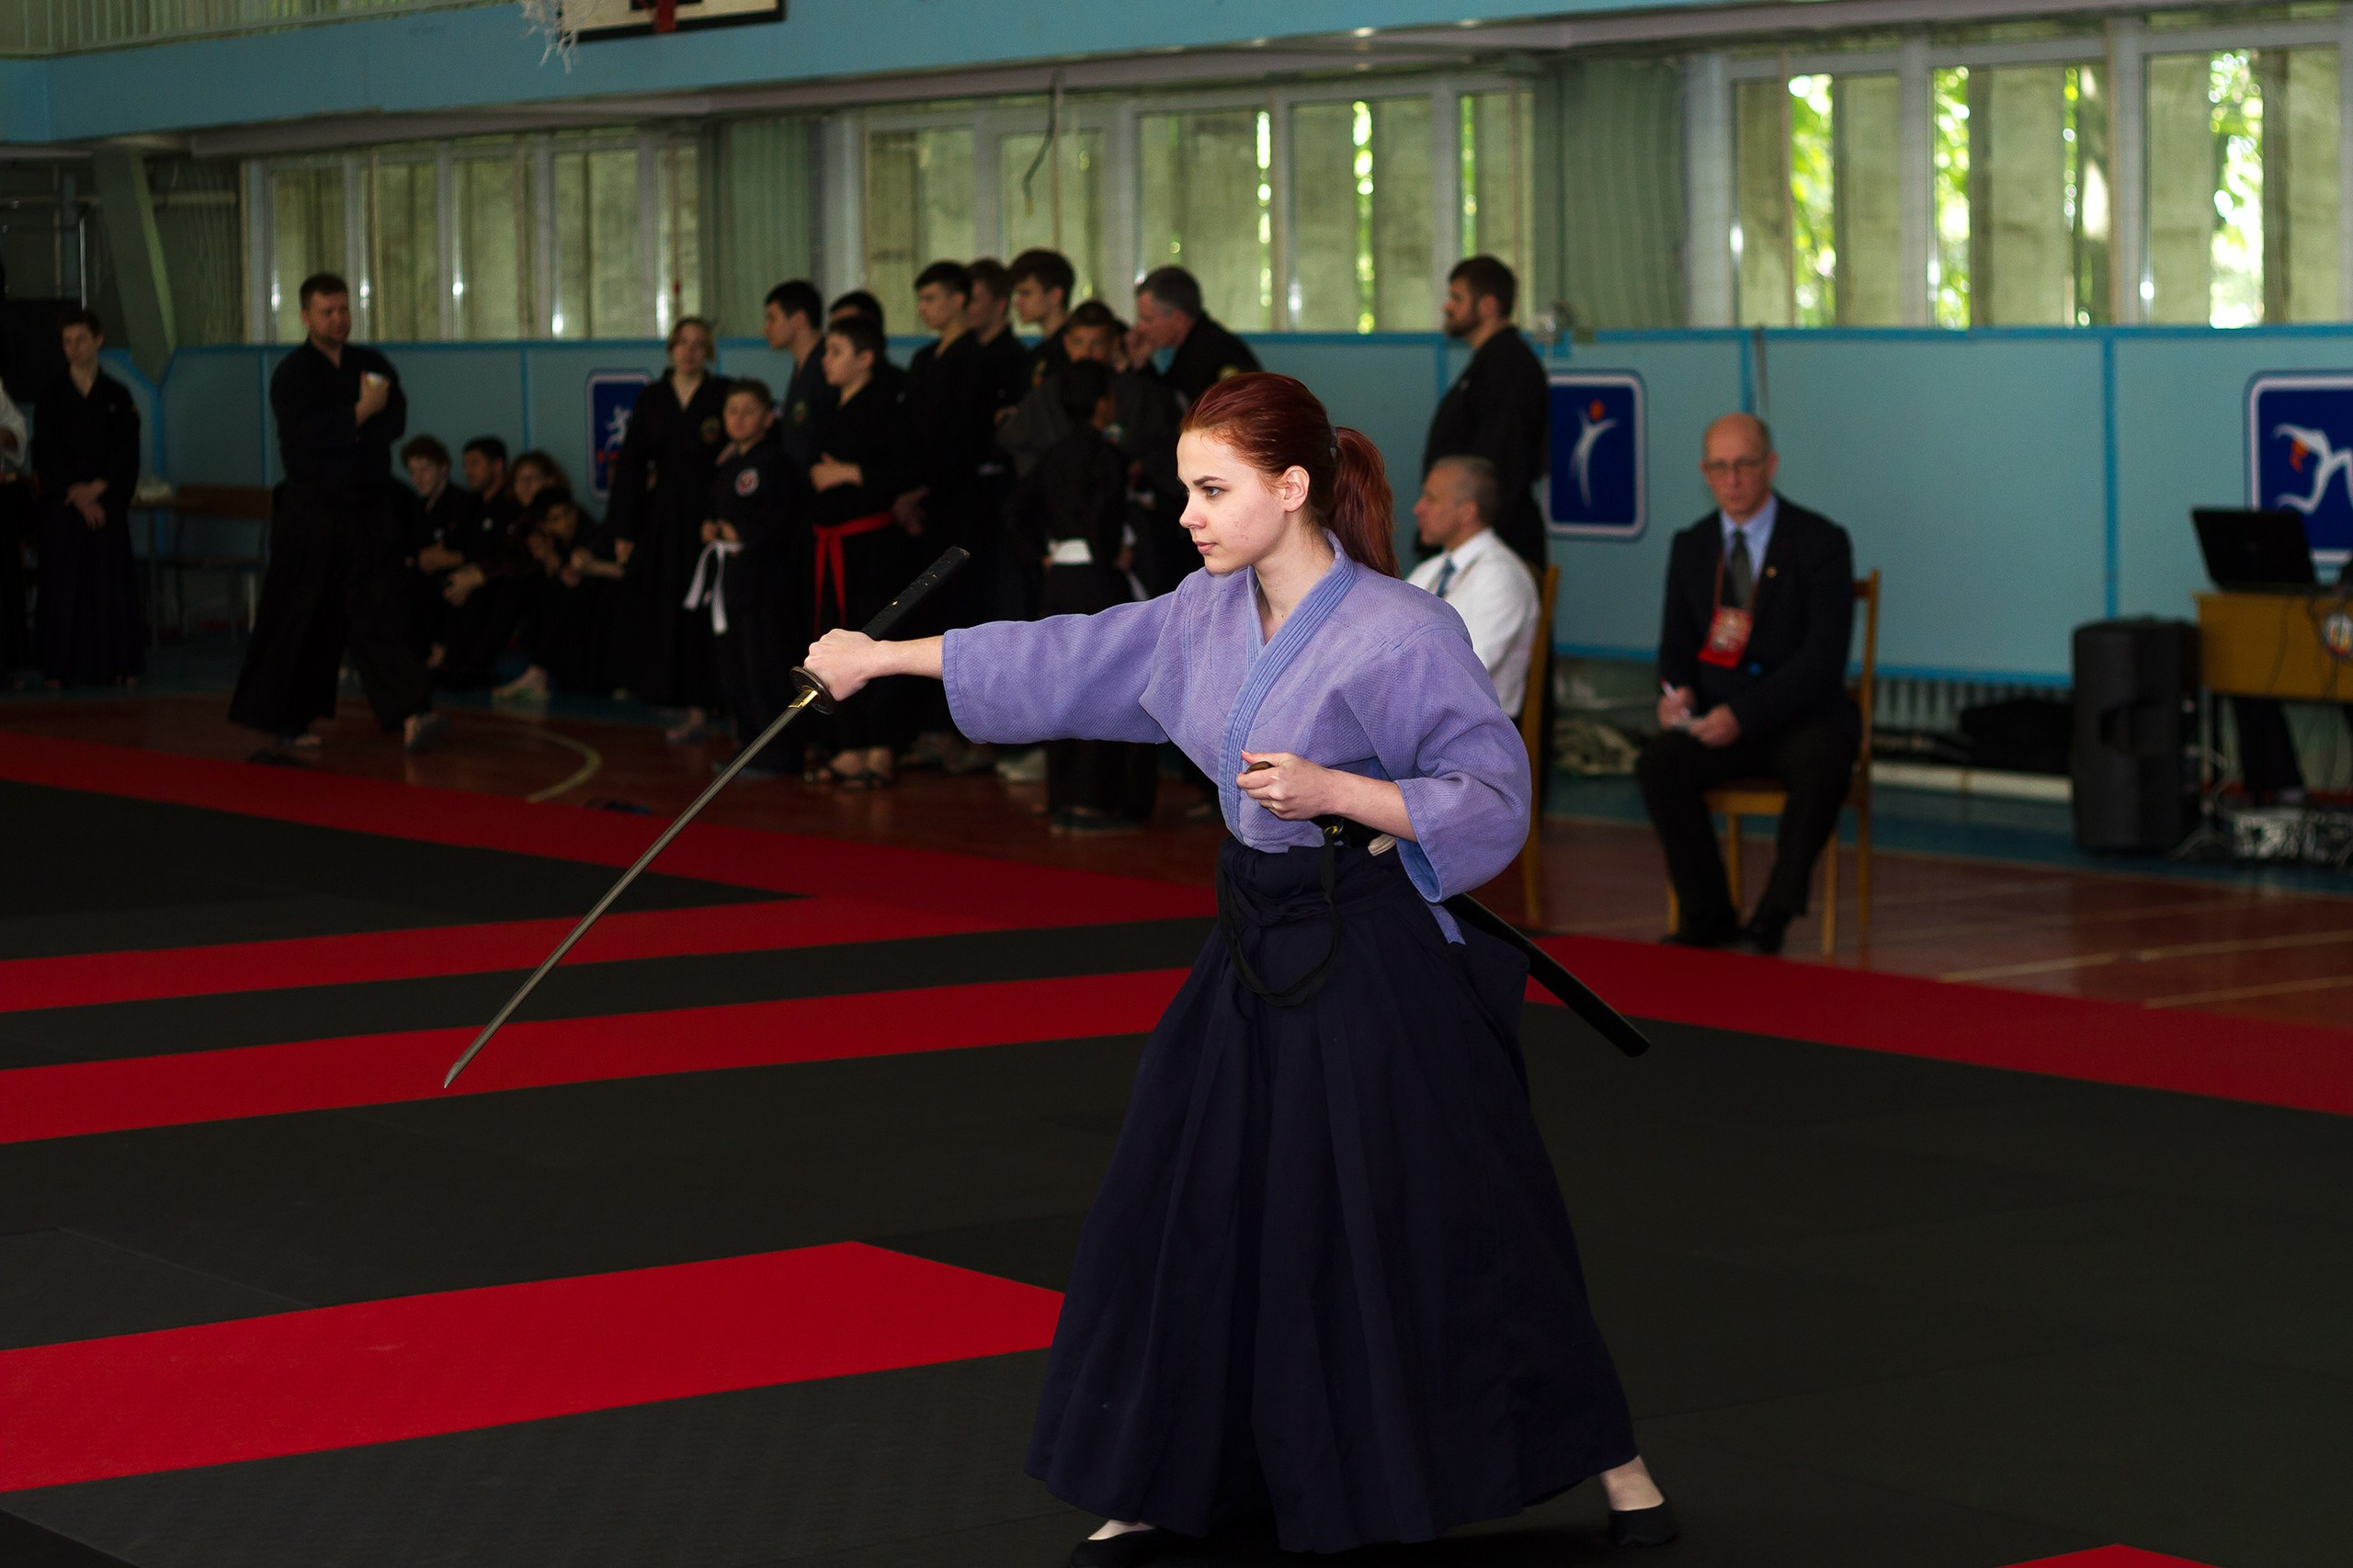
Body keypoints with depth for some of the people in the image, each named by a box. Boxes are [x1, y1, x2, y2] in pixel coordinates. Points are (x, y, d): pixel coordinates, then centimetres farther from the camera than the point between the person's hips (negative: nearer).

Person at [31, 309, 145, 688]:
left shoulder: (118, 396, 7)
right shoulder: (51, 397, 4)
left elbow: (127, 451, 2)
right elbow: (47, 452, -2)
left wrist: (97, 488, -11)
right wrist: (76, 495, -11)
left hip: (107, 501, 1)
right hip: (62, 504, -1)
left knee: (110, 581, -2)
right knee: (64, 582, -2)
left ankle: (116, 665, 3)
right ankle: (61, 666, 0)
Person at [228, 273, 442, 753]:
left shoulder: (372, 365, 10)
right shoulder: (293, 373, -3)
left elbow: (394, 421, -3)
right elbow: (308, 432, -18)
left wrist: (342, 428, -15)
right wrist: (362, 413, -19)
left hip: (369, 511, 3)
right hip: (312, 512, -3)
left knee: (381, 616, -6)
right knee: (297, 623, 4)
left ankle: (410, 717, -17)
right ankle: (283, 719, 19)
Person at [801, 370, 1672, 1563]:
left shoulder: (1402, 635, -17)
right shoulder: (1205, 617, 3)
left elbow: (1492, 798, -16)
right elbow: (1061, 661, 12)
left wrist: (1334, 791, -26)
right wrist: (882, 656, 14)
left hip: (1376, 962, -7)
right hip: (1255, 951, 7)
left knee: (1453, 1225, -1)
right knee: (1180, 1219, 9)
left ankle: (1608, 1460, 18)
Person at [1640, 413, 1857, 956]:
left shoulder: (1820, 542, -5)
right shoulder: (1690, 546, 10)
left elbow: (1823, 657, -13)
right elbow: (1677, 644, 18)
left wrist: (1745, 715, -24)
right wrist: (1677, 691, -8)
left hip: (1801, 715, -3)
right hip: (1717, 717, 4)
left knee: (1825, 765, -37)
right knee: (1658, 762, -28)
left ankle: (1771, 922, -27)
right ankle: (1709, 916, -16)